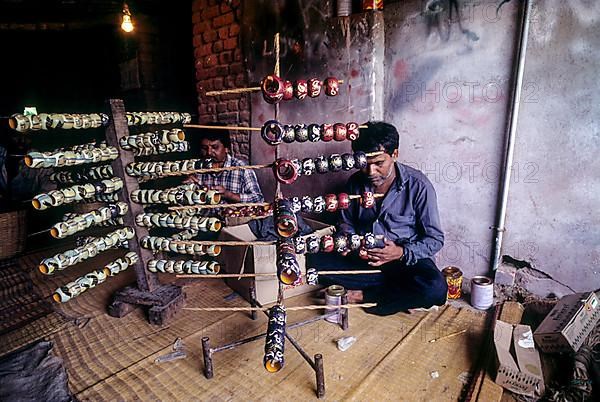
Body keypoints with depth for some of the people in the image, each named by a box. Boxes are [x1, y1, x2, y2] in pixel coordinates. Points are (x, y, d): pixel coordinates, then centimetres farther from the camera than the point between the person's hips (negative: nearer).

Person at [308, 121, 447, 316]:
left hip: (405, 259, -3)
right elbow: (346, 223, 13)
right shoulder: (356, 182, -2)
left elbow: (435, 239, -8)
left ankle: (364, 296, -13)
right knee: (316, 261, -18)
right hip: (363, 257, 4)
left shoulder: (418, 185, -13)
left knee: (435, 289, -33)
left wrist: (402, 253, -25)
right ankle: (396, 291, -12)